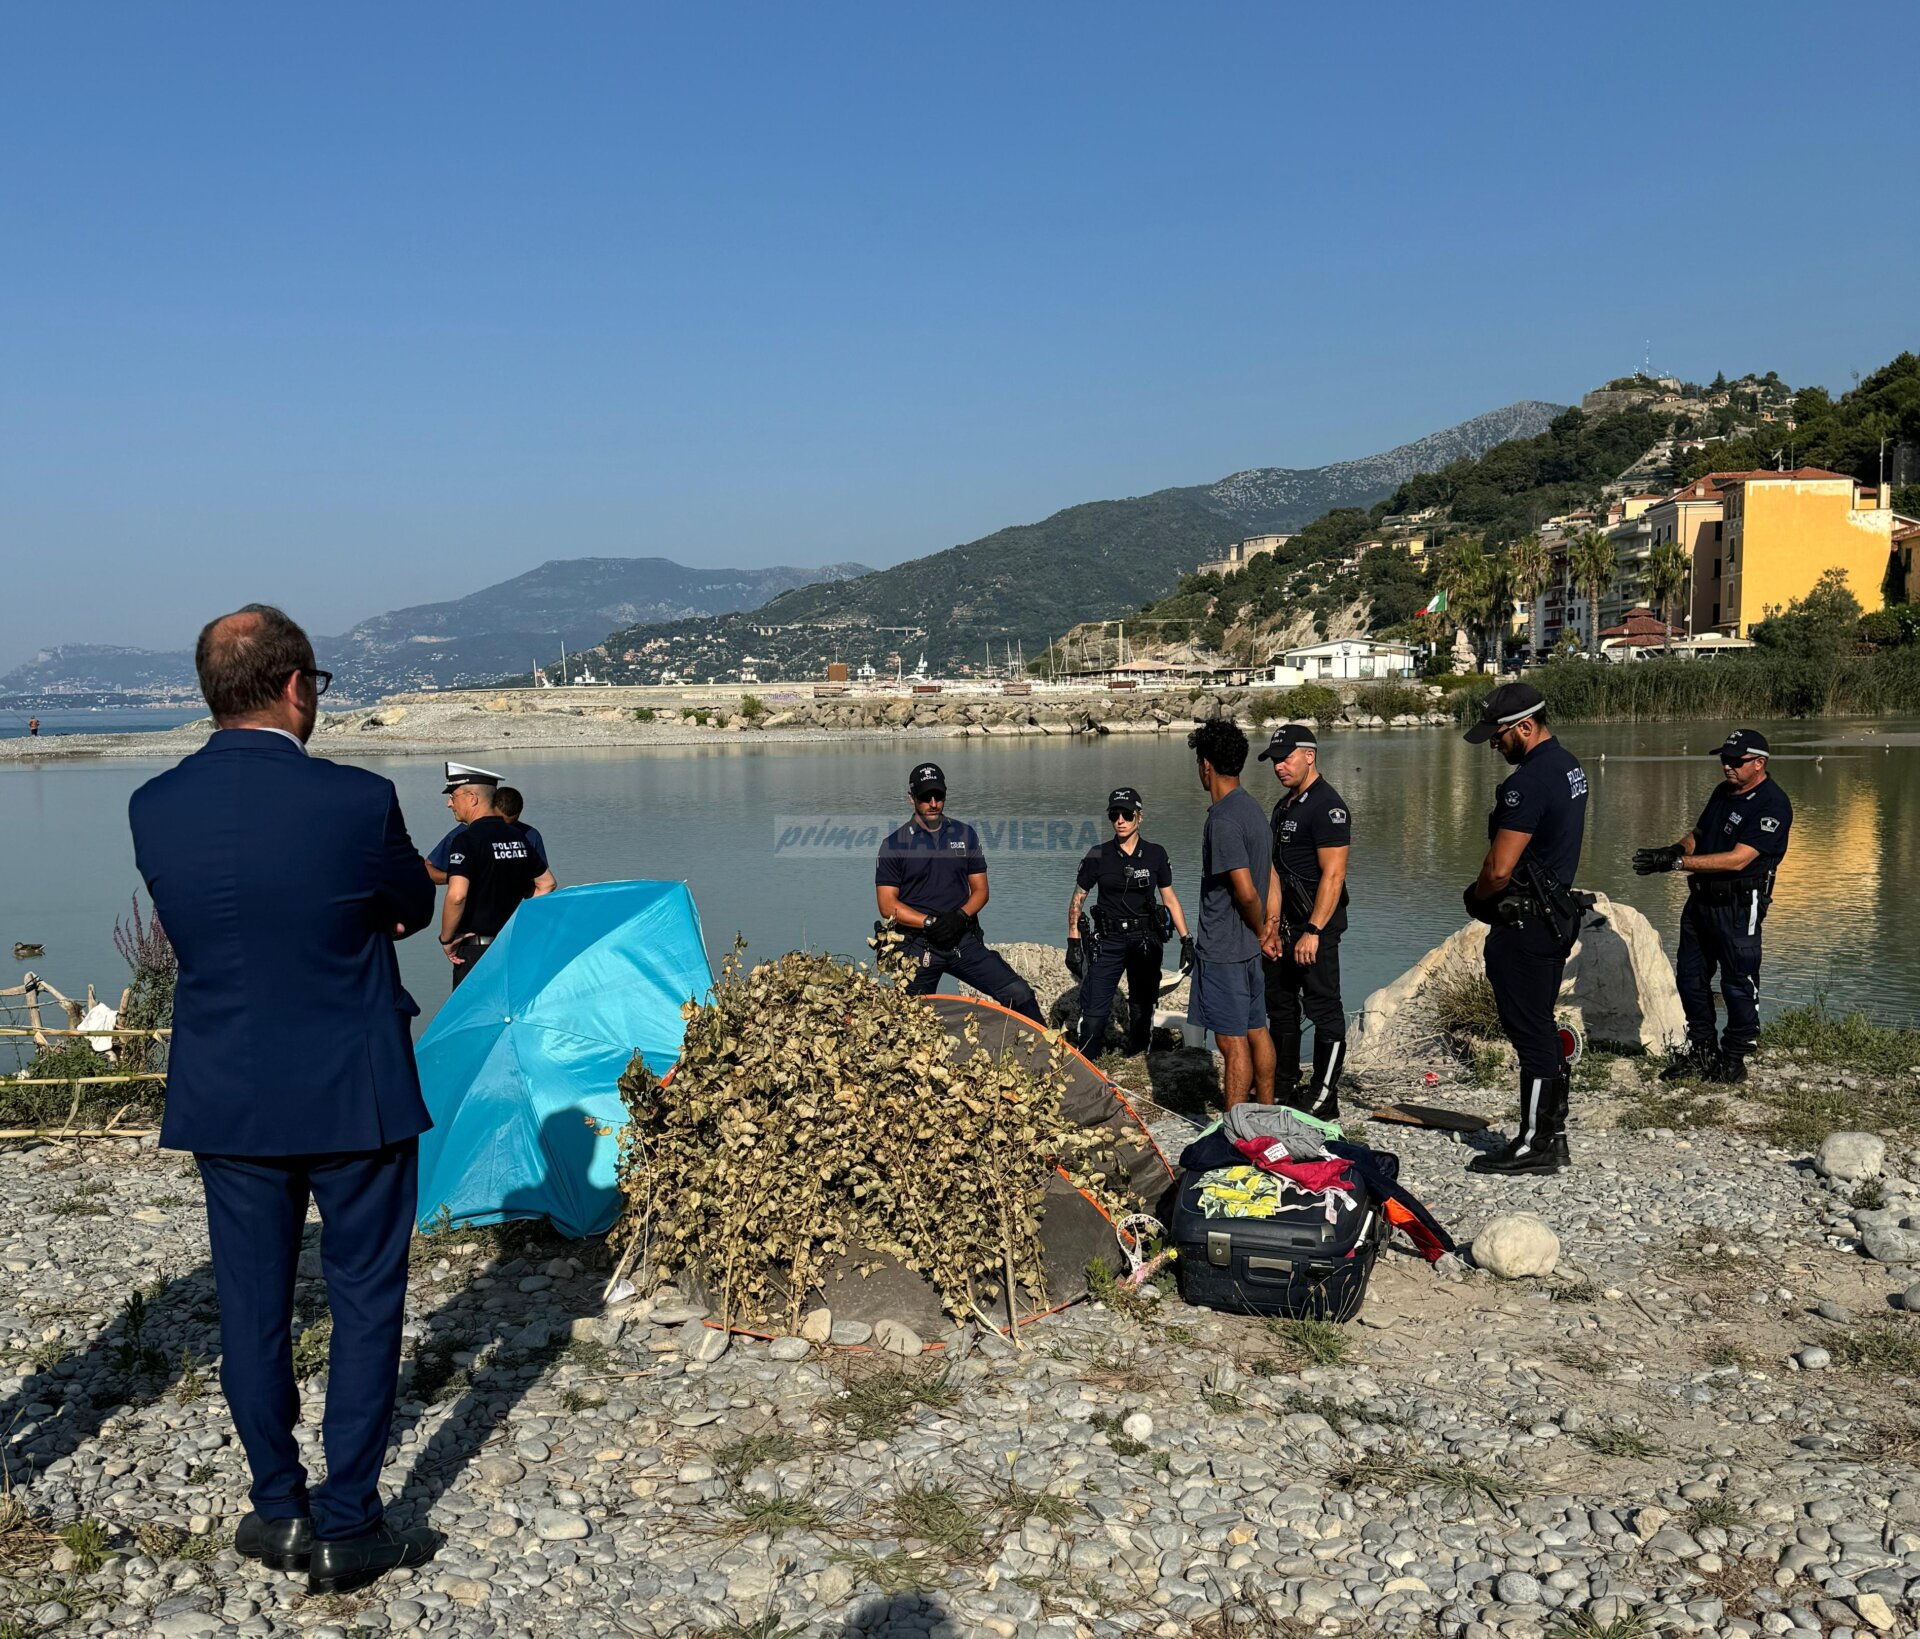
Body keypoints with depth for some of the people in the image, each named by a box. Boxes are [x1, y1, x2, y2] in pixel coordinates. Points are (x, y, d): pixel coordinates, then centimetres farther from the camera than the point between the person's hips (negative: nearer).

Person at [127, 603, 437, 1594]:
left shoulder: (153, 809, -6)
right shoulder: (355, 801, -19)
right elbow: (414, 908, -1)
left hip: (225, 1099, 4)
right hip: (352, 1098, -4)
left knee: (251, 1304, 16)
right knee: (364, 1302, 10)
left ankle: (279, 1510, 29)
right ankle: (345, 1528, 17)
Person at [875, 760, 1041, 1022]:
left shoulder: (965, 835, 10)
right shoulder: (894, 845, 0)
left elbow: (980, 889, 10)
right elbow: (887, 905, -4)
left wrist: (960, 916, -11)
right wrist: (930, 922, -16)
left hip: (965, 940, 2)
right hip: (918, 947, -2)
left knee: (1019, 994, -11)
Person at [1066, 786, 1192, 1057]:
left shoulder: (1155, 854, 4)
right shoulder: (1098, 856, 0)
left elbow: (1169, 899, 9)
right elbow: (1077, 900, 5)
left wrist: (1186, 940, 4)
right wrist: (1073, 942, -2)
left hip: (1146, 941, 1)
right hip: (1109, 941, -1)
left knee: (1142, 1010, 8)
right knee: (1094, 1013, -8)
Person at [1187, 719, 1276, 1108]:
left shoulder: (1223, 819, -20)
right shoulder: (1252, 808, 10)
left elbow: (1247, 891, -22)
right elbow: (1269, 878, 16)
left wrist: (1260, 933, -5)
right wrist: (1263, 933, 15)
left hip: (1222, 950, -9)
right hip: (1248, 947, 10)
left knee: (1232, 1041, -4)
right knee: (1256, 1031, 17)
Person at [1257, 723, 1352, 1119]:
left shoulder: (1327, 806, -15)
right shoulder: (1284, 807, 15)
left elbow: (1333, 875, -21)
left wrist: (1313, 931, -24)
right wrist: (1272, 922, 10)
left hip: (1317, 924, -10)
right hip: (1287, 924, 10)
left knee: (1323, 1008, -5)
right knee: (1280, 1003, 16)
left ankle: (1324, 1098, 1)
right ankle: (1283, 1087, 27)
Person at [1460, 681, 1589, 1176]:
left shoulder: (1529, 782, -22)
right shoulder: (1569, 766, 11)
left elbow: (1499, 870, -23)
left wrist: (1476, 896, -2)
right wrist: (1490, 893, 16)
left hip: (1523, 926, -10)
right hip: (1557, 914, 10)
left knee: (1530, 1033, -3)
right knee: (1544, 1029, 16)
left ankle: (1534, 1145, 4)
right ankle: (1553, 1135, 24)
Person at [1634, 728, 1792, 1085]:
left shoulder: (1772, 805, -16)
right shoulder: (1723, 792, 11)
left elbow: (1738, 859, -24)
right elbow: (1698, 834, 20)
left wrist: (1678, 862, -26)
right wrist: (1672, 851, -4)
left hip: (1739, 908, -8)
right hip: (1701, 900, 9)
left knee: (1738, 985, 2)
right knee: (1690, 977, 14)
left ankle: (1734, 1062, 14)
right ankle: (1701, 1052, 26)